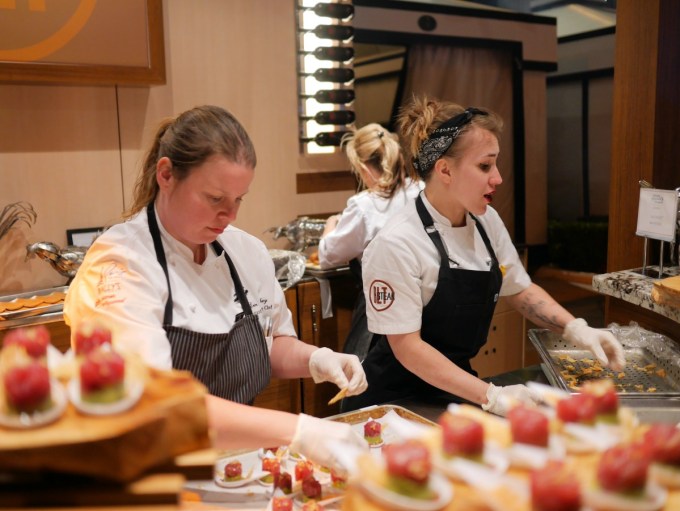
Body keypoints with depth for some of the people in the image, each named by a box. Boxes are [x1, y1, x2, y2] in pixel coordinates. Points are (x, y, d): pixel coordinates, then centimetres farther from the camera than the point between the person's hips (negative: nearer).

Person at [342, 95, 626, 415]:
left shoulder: (487, 222, -1)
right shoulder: (397, 244, -21)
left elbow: (520, 290, 10)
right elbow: (405, 344, -20)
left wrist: (575, 329, -5)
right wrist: (490, 396, -24)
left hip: (456, 387, 5)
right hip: (395, 401, -5)